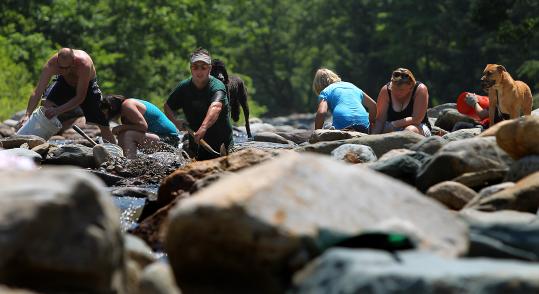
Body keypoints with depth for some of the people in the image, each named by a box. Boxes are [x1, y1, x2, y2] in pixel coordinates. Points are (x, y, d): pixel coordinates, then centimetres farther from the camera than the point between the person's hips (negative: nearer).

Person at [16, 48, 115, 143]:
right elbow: (38, 92, -32)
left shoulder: (84, 64, -44)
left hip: (87, 86, -2)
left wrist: (57, 110, -48)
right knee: (47, 105, -23)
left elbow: (80, 98, -39)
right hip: (64, 82, 2)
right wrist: (27, 114, -42)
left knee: (103, 124, -5)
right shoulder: (51, 64, -35)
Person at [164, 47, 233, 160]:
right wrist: (175, 121, -11)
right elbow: (168, 106, 11)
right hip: (195, 143, 4)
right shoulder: (184, 87, -2)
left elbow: (215, 107, -40)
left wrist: (203, 128, -58)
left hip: (221, 142, -4)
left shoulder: (217, 86, -20)